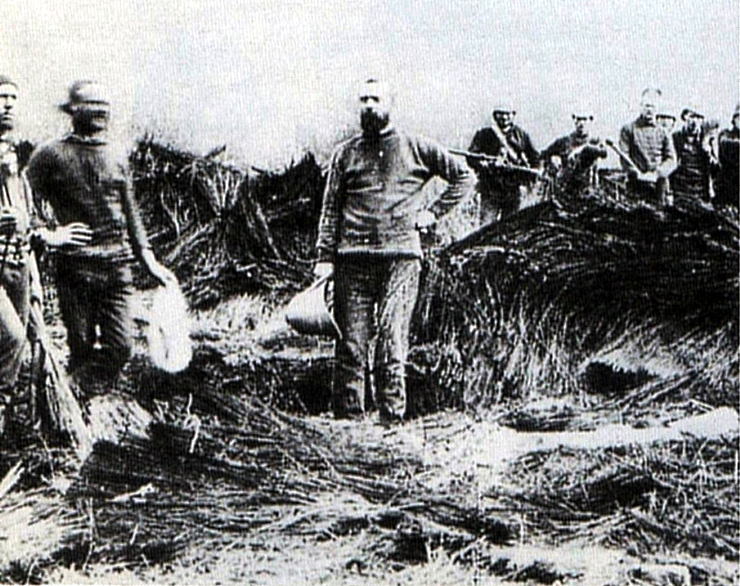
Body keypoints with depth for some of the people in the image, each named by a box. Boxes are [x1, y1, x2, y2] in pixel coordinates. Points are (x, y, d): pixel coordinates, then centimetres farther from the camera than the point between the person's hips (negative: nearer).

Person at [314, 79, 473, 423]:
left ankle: (392, 414, -5)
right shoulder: (346, 154, 14)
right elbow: (331, 208, 11)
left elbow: (464, 177, 17)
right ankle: (348, 415, 4)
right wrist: (325, 256, 1)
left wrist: (434, 213, 8)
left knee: (393, 339, -7)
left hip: (401, 255, -1)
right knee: (351, 340, -1)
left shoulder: (415, 148, 10)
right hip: (354, 256, 2)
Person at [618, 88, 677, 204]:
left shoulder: (663, 133, 15)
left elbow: (671, 160, 6)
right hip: (637, 184, -2)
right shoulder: (628, 130, 9)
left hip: (659, 184, 2)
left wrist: (657, 173, -12)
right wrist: (637, 174, -16)